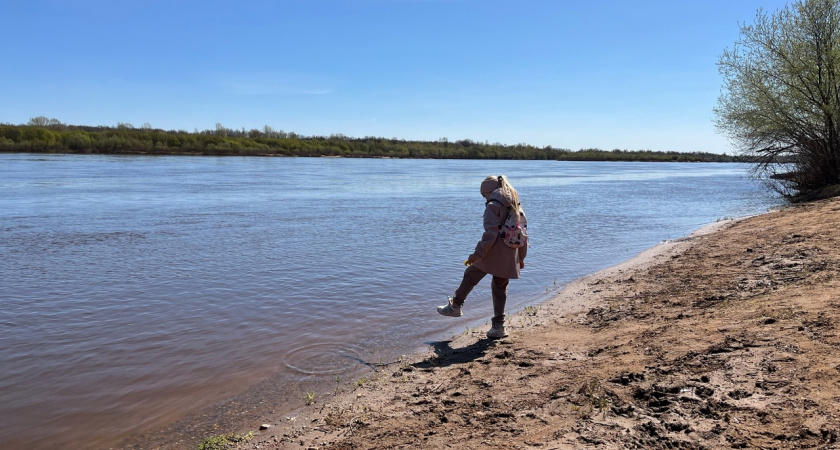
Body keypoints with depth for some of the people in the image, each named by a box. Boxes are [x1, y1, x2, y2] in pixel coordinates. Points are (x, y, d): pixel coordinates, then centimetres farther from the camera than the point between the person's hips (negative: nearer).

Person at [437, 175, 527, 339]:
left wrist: (477, 253, -16)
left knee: (470, 277, 13)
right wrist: (521, 256, 22)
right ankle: (498, 326, 14)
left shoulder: (493, 205, -10)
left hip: (493, 252, -7)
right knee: (500, 288, 14)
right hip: (510, 256, 7)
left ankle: (455, 306, 28)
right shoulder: (516, 204, 13)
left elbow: (490, 233, -20)